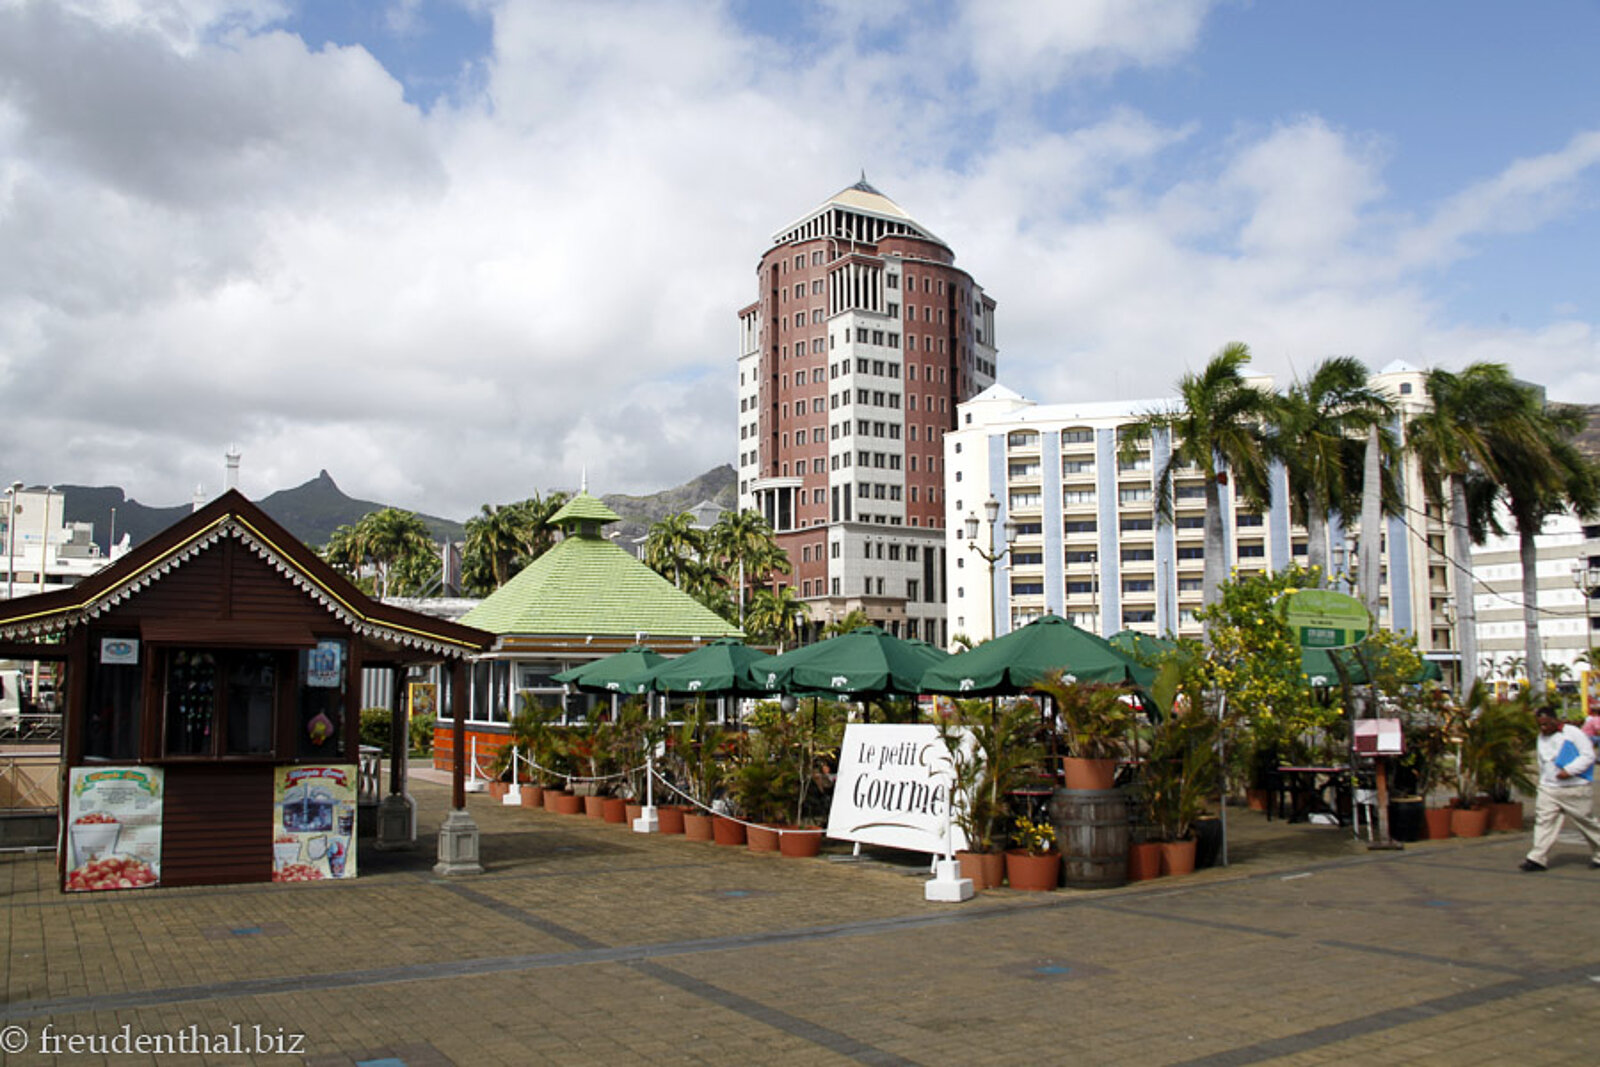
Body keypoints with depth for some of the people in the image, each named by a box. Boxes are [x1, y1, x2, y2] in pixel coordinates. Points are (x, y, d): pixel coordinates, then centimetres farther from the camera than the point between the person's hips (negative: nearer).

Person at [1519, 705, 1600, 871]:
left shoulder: (1573, 733, -9)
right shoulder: (1542, 737, 12)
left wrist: (1569, 770, -21)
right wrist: (1543, 783, 18)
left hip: (1576, 789, -5)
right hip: (1549, 789, 5)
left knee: (1586, 822, 8)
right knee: (1544, 821, -6)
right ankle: (1537, 858, -10)